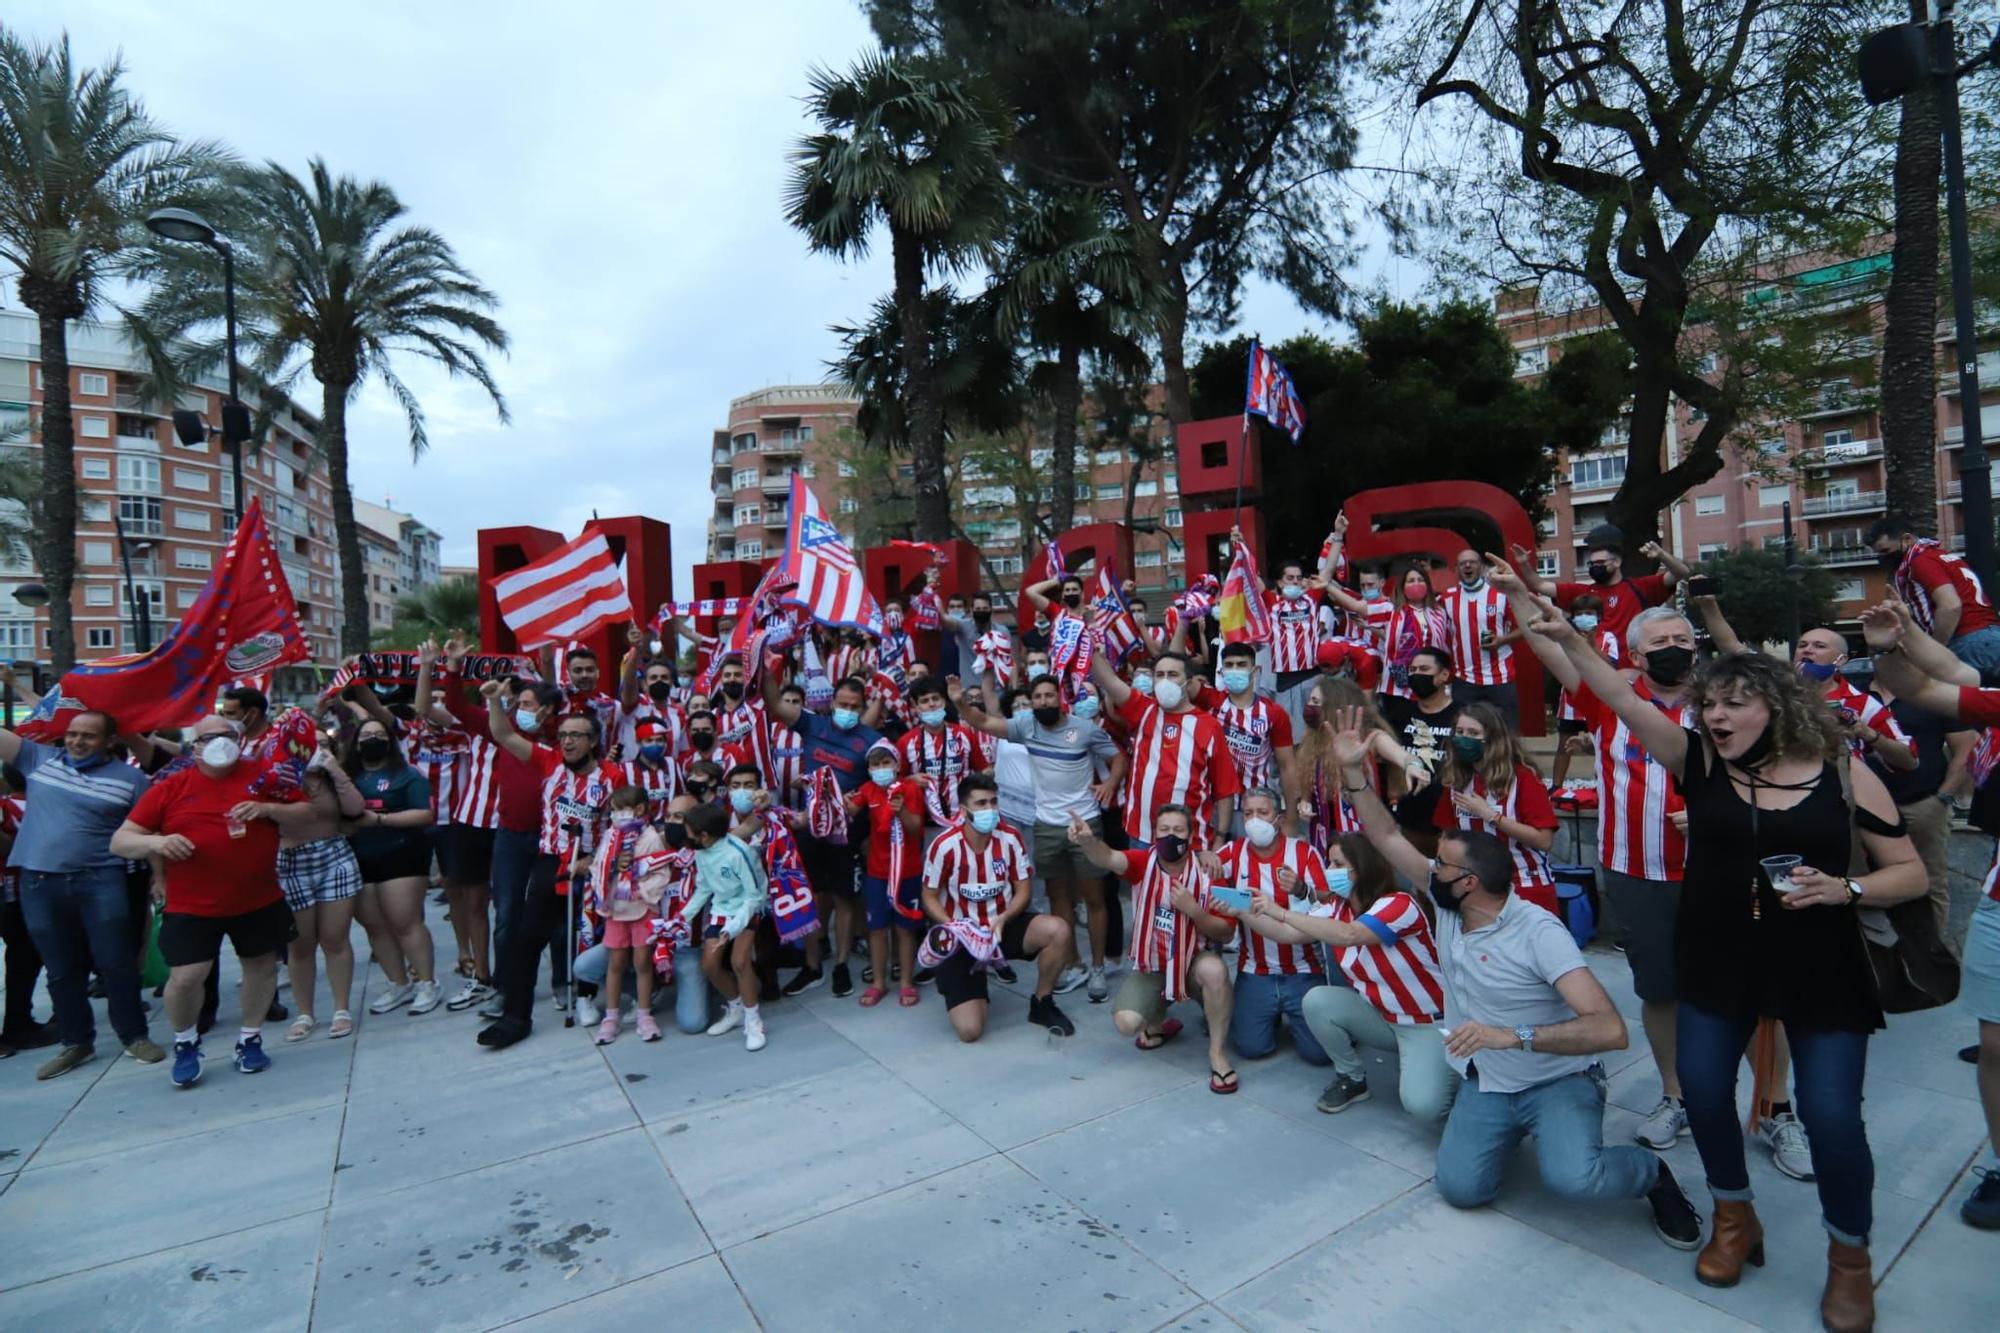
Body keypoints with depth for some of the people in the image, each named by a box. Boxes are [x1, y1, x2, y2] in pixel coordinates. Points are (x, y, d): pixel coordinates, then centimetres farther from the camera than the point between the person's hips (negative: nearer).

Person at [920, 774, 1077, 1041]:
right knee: (969, 1030, -14)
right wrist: (955, 928, -23)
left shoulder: (1010, 837, -10)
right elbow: (930, 898, -6)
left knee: (1060, 931, -27)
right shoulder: (945, 846, -19)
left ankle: (1041, 1004, 0)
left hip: (1003, 923, 3)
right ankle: (955, 983, 22)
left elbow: (1022, 890, -2)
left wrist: (1003, 919, -21)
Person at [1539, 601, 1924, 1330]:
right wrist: (1569, 641, -30)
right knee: (1703, 1090, 9)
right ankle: (1735, 1218, 36)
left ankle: (1850, 1256, 29)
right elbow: (1625, 702, -19)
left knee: (1831, 1114, -1)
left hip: (1821, 970, -2)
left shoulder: (1843, 774, -8)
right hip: (1718, 963, 2)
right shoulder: (1698, 762, -6)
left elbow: (1911, 872, -2)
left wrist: (1845, 890, -22)